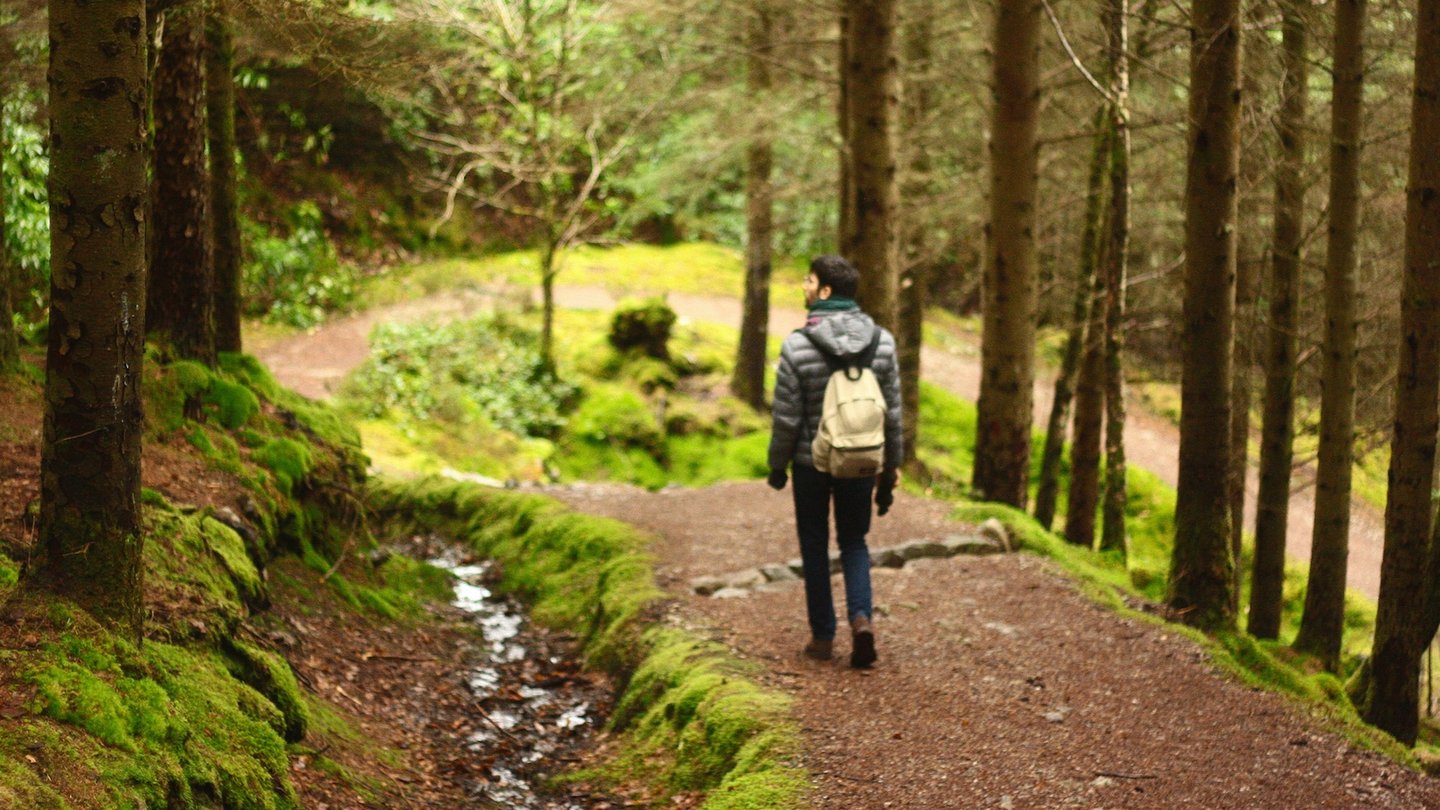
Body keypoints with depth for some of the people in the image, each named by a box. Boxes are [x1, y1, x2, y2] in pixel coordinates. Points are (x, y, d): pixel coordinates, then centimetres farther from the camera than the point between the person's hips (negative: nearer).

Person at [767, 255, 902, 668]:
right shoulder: (882, 342, -5)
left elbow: (786, 417, -12)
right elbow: (892, 412, 0)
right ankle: (861, 617, -5)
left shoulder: (797, 347, -16)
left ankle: (823, 635, 17)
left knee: (815, 546, 13)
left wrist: (777, 465, 3)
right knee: (854, 541, 17)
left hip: (811, 463, -3)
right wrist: (890, 467, 10)